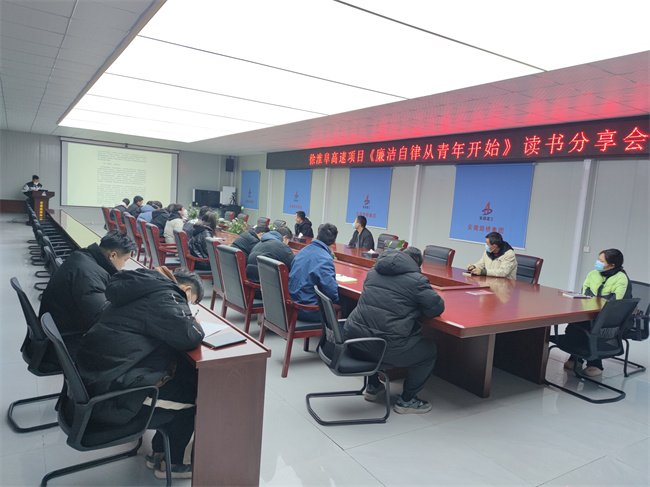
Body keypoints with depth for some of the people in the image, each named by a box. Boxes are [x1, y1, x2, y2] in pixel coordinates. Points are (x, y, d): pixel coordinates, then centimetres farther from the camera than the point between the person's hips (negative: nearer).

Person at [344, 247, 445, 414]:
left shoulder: (373, 271, 16)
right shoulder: (416, 279, -4)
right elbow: (437, 307, -1)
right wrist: (414, 305, 18)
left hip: (353, 338, 7)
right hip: (384, 348, -6)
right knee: (429, 350, 16)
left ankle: (373, 387, 46)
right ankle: (406, 400, 24)